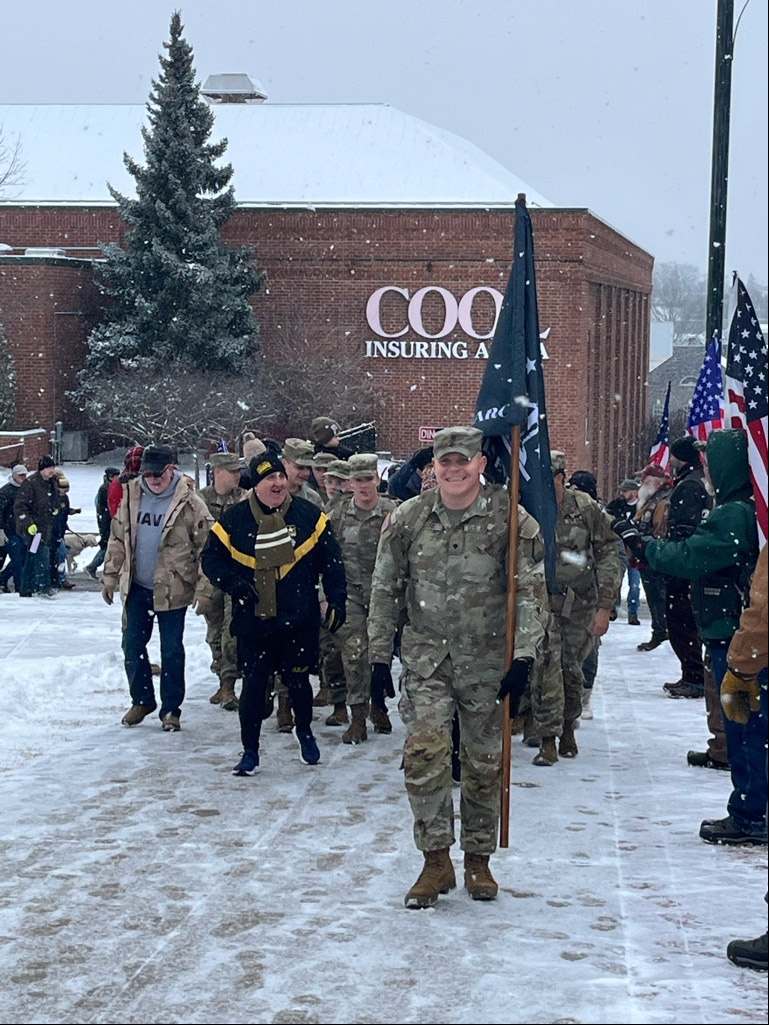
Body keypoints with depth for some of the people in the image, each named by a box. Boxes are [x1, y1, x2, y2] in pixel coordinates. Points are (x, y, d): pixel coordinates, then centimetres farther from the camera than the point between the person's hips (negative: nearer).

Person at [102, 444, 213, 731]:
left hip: (172, 590, -4)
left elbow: (205, 546, -11)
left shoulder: (189, 502, -13)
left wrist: (202, 588, -14)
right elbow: (118, 538, 10)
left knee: (172, 651, 4)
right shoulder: (132, 496, 1)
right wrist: (110, 576, 9)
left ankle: (170, 709, 16)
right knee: (132, 646, 11)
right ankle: (141, 700, 28)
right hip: (136, 587, 4)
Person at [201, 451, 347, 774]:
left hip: (299, 620, 1)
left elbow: (331, 561, 5)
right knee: (253, 684, 2)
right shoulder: (234, 519, -3)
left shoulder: (308, 515, -1)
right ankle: (250, 751, 15)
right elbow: (211, 558, 5)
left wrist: (337, 600, -1)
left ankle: (305, 732, 37)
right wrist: (234, 583, -11)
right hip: (252, 623, 0)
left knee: (298, 679, 10)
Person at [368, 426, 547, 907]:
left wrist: (524, 656, -17)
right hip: (426, 656, 1)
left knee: (485, 762, 8)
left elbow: (531, 591, -8)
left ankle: (478, 859, 25)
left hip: (488, 660, -1)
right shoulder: (408, 519, 0)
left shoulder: (510, 518, -7)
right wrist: (380, 657, 7)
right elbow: (386, 591, 8)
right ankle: (436, 861, -1)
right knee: (424, 752, -13)